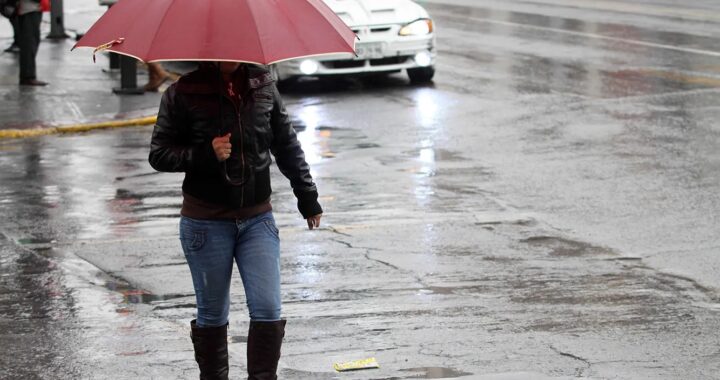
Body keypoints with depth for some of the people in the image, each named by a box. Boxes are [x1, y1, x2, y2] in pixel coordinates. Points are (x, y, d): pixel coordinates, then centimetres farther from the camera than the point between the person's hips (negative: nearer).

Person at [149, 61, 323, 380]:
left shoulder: (262, 84, 2)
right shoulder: (183, 93, -8)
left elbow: (286, 144, 11)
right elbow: (159, 155, -4)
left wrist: (307, 197, 14)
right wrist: (205, 154, -20)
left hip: (258, 218, 2)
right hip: (206, 221, -2)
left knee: (268, 310, -6)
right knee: (212, 314, 8)